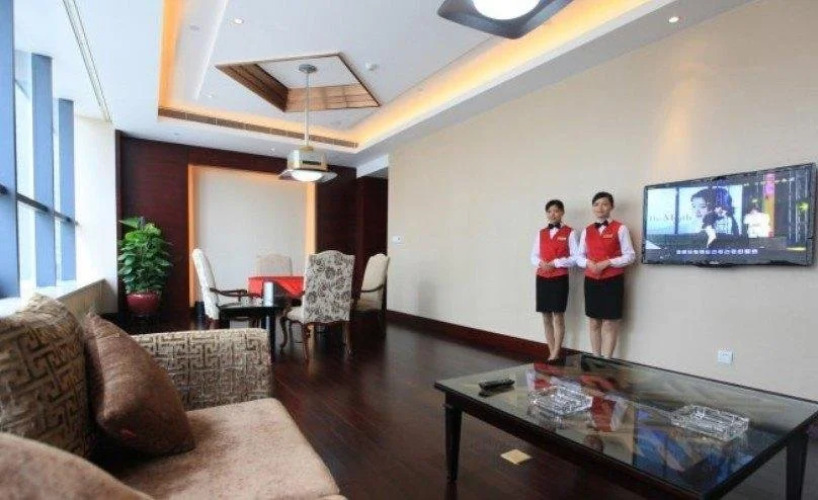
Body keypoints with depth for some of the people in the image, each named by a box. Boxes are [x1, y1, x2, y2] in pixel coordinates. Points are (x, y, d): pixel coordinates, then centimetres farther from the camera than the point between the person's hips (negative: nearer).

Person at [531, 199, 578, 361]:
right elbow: (533, 255, 12)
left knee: (558, 317, 0)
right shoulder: (541, 233, 13)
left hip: (559, 278, -5)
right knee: (546, 318, 8)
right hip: (542, 278, 5)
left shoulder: (569, 233, -1)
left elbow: (575, 257, -7)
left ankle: (555, 355, 8)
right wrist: (540, 263, -8)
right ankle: (552, 353, 18)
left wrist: (555, 263, -16)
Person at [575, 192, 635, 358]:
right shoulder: (586, 231, 10)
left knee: (610, 323, 1)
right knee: (594, 322, 10)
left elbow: (630, 256, -5)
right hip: (591, 281, 4)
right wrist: (588, 262, -10)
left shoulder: (620, 228, -2)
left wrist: (607, 262, -16)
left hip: (613, 281, -4)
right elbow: (579, 256, 11)